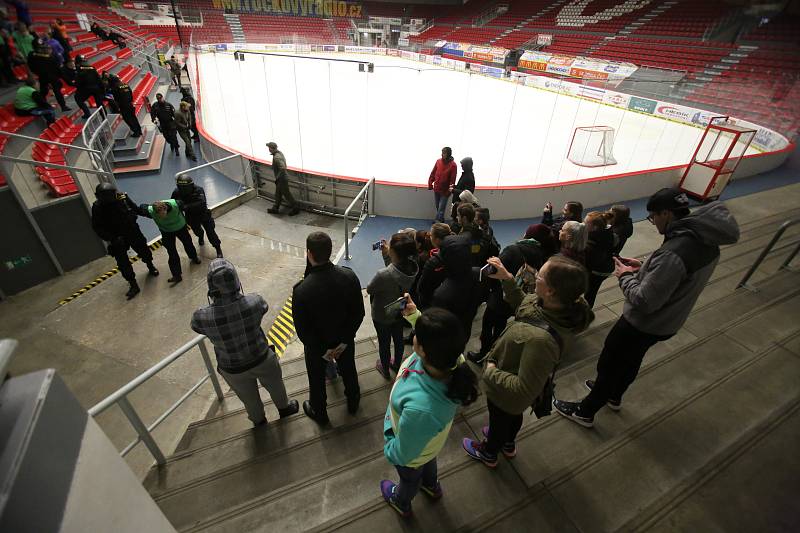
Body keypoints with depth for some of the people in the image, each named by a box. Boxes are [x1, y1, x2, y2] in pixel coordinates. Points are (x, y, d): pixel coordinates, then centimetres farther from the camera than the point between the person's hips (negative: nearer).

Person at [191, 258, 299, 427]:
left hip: (233, 370, 0)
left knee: (249, 397, 31)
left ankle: (258, 420, 61)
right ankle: (284, 408, 61)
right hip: (262, 359, 0)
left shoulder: (201, 317, -33)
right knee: (275, 386, 32)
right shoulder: (254, 302, -33)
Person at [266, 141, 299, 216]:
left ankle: (295, 208, 16)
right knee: (278, 194, 19)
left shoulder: (277, 157, -26)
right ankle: (275, 208, 31)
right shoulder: (279, 152, 4)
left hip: (282, 179, -10)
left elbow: (283, 168, -34)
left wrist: (277, 177, -21)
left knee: (286, 194, 3)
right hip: (281, 178, 10)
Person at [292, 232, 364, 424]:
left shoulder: (301, 290, -33)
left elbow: (302, 330, -23)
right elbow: (358, 313, -15)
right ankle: (353, 401, 57)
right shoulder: (349, 276, -25)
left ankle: (319, 413, 52)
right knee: (348, 370, 30)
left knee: (317, 379, 26)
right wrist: (345, 340, -8)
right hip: (344, 339, 3)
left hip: (316, 345, -2)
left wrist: (323, 350, -10)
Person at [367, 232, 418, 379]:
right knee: (398, 339, 28)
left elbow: (369, 290, -20)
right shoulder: (413, 267, -25)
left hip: (382, 316, -4)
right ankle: (397, 365, 55)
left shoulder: (383, 275, -41)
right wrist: (388, 254, -11)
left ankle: (385, 369, 49)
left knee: (384, 342, 22)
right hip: (400, 312, 5)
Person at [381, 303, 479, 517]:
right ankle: (432, 487, 74)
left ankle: (402, 503, 69)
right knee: (428, 462, 40)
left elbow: (403, 455, -30)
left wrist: (388, 448, -9)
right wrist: (413, 315, -20)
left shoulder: (419, 408, -52)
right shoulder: (452, 358, -36)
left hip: (412, 454, -5)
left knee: (410, 478, 33)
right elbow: (436, 337, -8)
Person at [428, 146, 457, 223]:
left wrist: (450, 189, -14)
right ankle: (441, 220, 33)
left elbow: (452, 179, -12)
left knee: (441, 208, -2)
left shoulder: (452, 165, -12)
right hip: (436, 189, 5)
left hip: (445, 190, -5)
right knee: (437, 207, 16)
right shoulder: (438, 161, 1)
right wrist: (430, 183, 5)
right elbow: (433, 173, 7)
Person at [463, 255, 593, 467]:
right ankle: (508, 444, 70)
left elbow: (523, 390, -37)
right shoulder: (567, 307, -24)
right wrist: (507, 279, -14)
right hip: (517, 378, 7)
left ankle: (488, 453, 62)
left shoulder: (542, 339, -49)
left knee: (499, 420, 28)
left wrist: (491, 372, -24)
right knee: (513, 416, 37)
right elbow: (522, 304, -3)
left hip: (507, 395, -6)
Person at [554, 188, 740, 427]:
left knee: (608, 365, 11)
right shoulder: (707, 241, -5)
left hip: (642, 325, -8)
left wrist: (625, 276, -16)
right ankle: (613, 396, 54)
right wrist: (643, 268, 2)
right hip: (666, 323, 9)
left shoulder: (673, 253, -36)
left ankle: (585, 412, 31)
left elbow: (643, 301, -30)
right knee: (631, 361, 29)